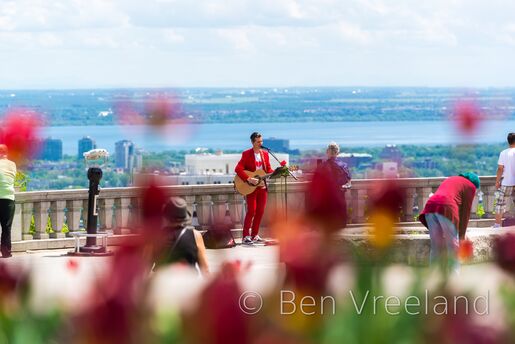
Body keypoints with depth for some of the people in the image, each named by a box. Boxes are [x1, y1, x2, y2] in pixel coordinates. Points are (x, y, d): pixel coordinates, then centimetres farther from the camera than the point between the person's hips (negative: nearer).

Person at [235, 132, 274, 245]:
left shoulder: (265, 154, 10)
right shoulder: (246, 154, -8)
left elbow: (268, 170, 13)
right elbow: (238, 169, -16)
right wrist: (249, 179, -25)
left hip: (262, 186, 6)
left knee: (260, 211, 6)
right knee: (251, 211, -11)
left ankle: (254, 235, 14)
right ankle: (246, 237, -7)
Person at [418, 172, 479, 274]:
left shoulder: (449, 180, 35)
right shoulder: (470, 186, 16)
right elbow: (465, 211, 12)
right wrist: (462, 233, 18)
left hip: (430, 205, 6)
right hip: (446, 208, -6)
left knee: (436, 246, 12)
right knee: (453, 245, 4)